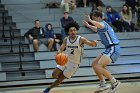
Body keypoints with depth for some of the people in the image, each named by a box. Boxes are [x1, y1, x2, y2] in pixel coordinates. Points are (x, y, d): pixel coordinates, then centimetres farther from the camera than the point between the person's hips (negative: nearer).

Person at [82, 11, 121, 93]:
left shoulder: (103, 23, -11)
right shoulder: (103, 25, 19)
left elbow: (100, 26, -40)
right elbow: (97, 29, 45)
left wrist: (90, 20, -37)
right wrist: (88, 25, 45)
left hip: (113, 49, -11)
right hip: (109, 49, 11)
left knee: (98, 66, -20)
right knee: (94, 64, 13)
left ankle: (114, 82, -14)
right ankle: (103, 84, 14)